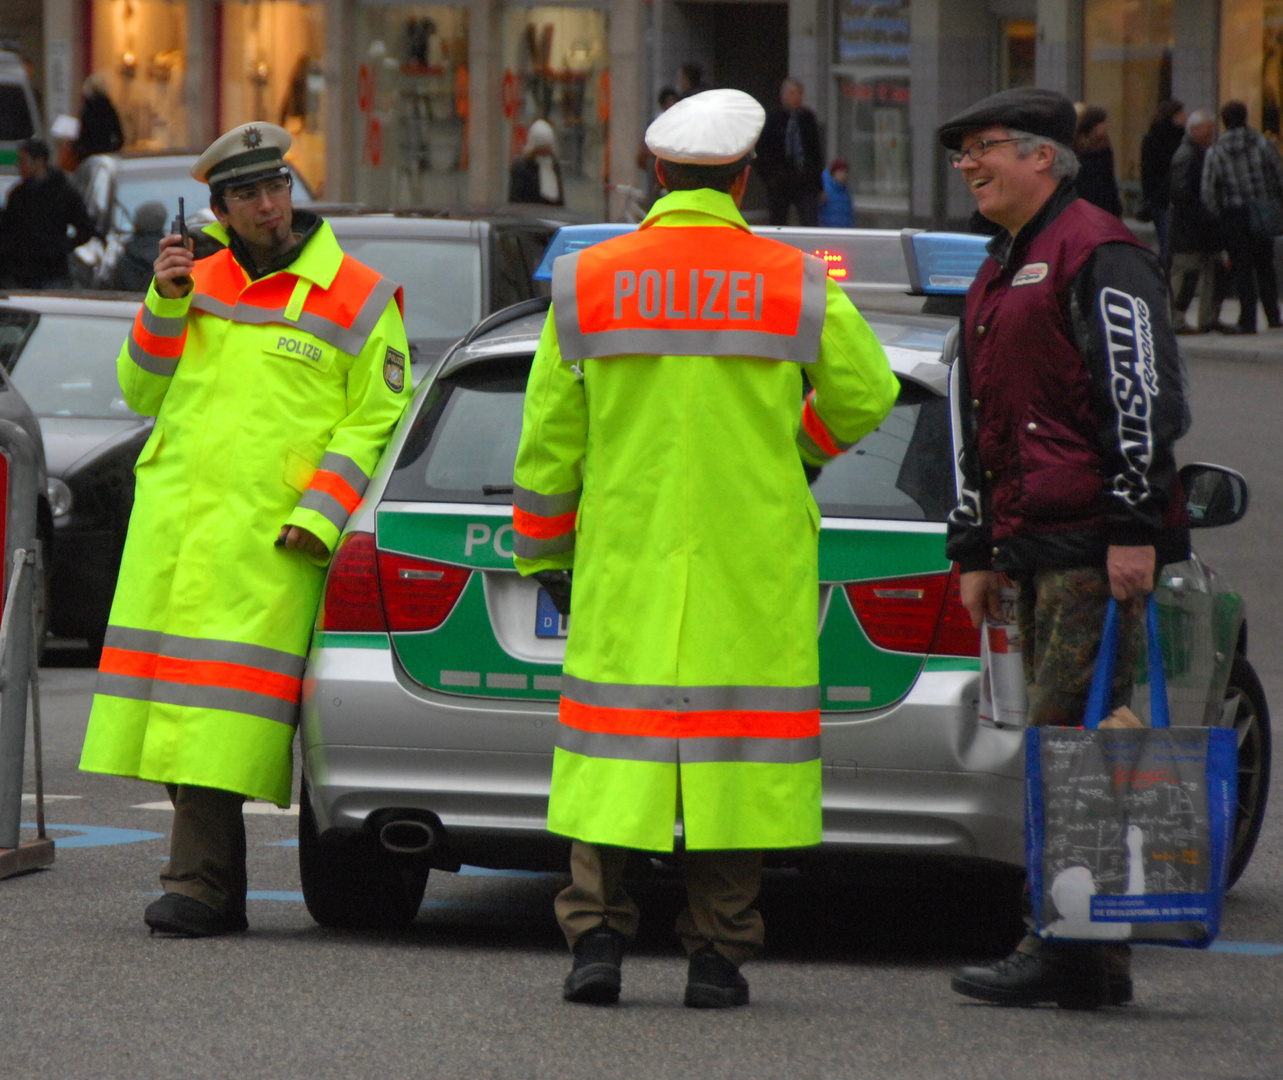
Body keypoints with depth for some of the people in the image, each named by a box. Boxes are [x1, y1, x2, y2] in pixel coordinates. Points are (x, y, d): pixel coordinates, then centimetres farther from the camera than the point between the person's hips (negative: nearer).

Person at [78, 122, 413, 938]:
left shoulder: (356, 301, 2)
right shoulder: (199, 282, 16)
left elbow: (374, 421, -1)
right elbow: (143, 393, 18)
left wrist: (317, 517, -12)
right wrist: (164, 304, 2)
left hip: (265, 537, -5)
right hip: (172, 525, 5)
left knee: (222, 708, -13)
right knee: (182, 709, 4)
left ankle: (198, 885, -13)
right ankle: (223, 887, 10)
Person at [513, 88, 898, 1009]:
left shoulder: (588, 284, 1)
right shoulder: (797, 286, -3)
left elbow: (549, 440, 5)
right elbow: (864, 397, 8)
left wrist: (544, 553, 17)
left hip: (624, 561, 1)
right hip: (754, 572, -1)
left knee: (612, 750, 7)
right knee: (739, 738, 4)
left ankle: (597, 934, -1)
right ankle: (719, 955, 2)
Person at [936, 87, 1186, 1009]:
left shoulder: (1099, 257, -8)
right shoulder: (997, 277, 22)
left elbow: (1143, 397, -16)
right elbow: (981, 435, 28)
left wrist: (1135, 527, -21)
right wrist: (975, 550, 24)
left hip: (1096, 550, -10)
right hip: (1032, 549, 10)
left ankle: (1071, 949, -11)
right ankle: (1088, 959, 11)